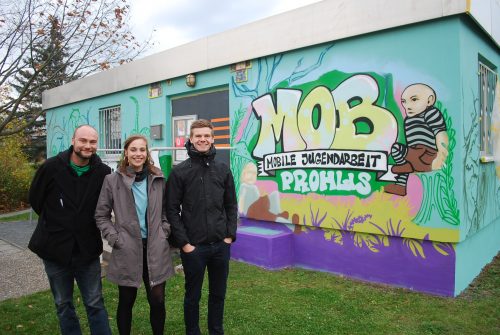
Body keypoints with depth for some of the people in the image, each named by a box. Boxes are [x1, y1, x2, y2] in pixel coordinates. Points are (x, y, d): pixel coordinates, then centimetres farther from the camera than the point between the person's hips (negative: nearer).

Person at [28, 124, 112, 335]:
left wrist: (88, 224, 2)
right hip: (55, 248, 0)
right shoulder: (52, 167, -11)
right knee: (63, 304, 15)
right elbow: (35, 199, 4)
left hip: (87, 250, 0)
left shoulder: (103, 172, -9)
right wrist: (56, 222, 10)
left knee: (95, 304, 9)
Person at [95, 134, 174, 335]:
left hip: (155, 249, 2)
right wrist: (114, 239, -6)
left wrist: (165, 232, 2)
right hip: (127, 250, -1)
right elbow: (101, 215, 2)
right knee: (126, 301, 13)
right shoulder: (113, 180, -4)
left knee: (157, 300, 6)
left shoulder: (158, 178, 3)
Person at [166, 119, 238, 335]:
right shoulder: (179, 172, -5)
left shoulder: (223, 170, 5)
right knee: (193, 295, 13)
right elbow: (172, 210, -7)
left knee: (218, 293, 17)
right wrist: (184, 242, -11)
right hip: (193, 246, -3)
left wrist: (230, 235, 1)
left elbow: (231, 205, 8)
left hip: (221, 245, 3)